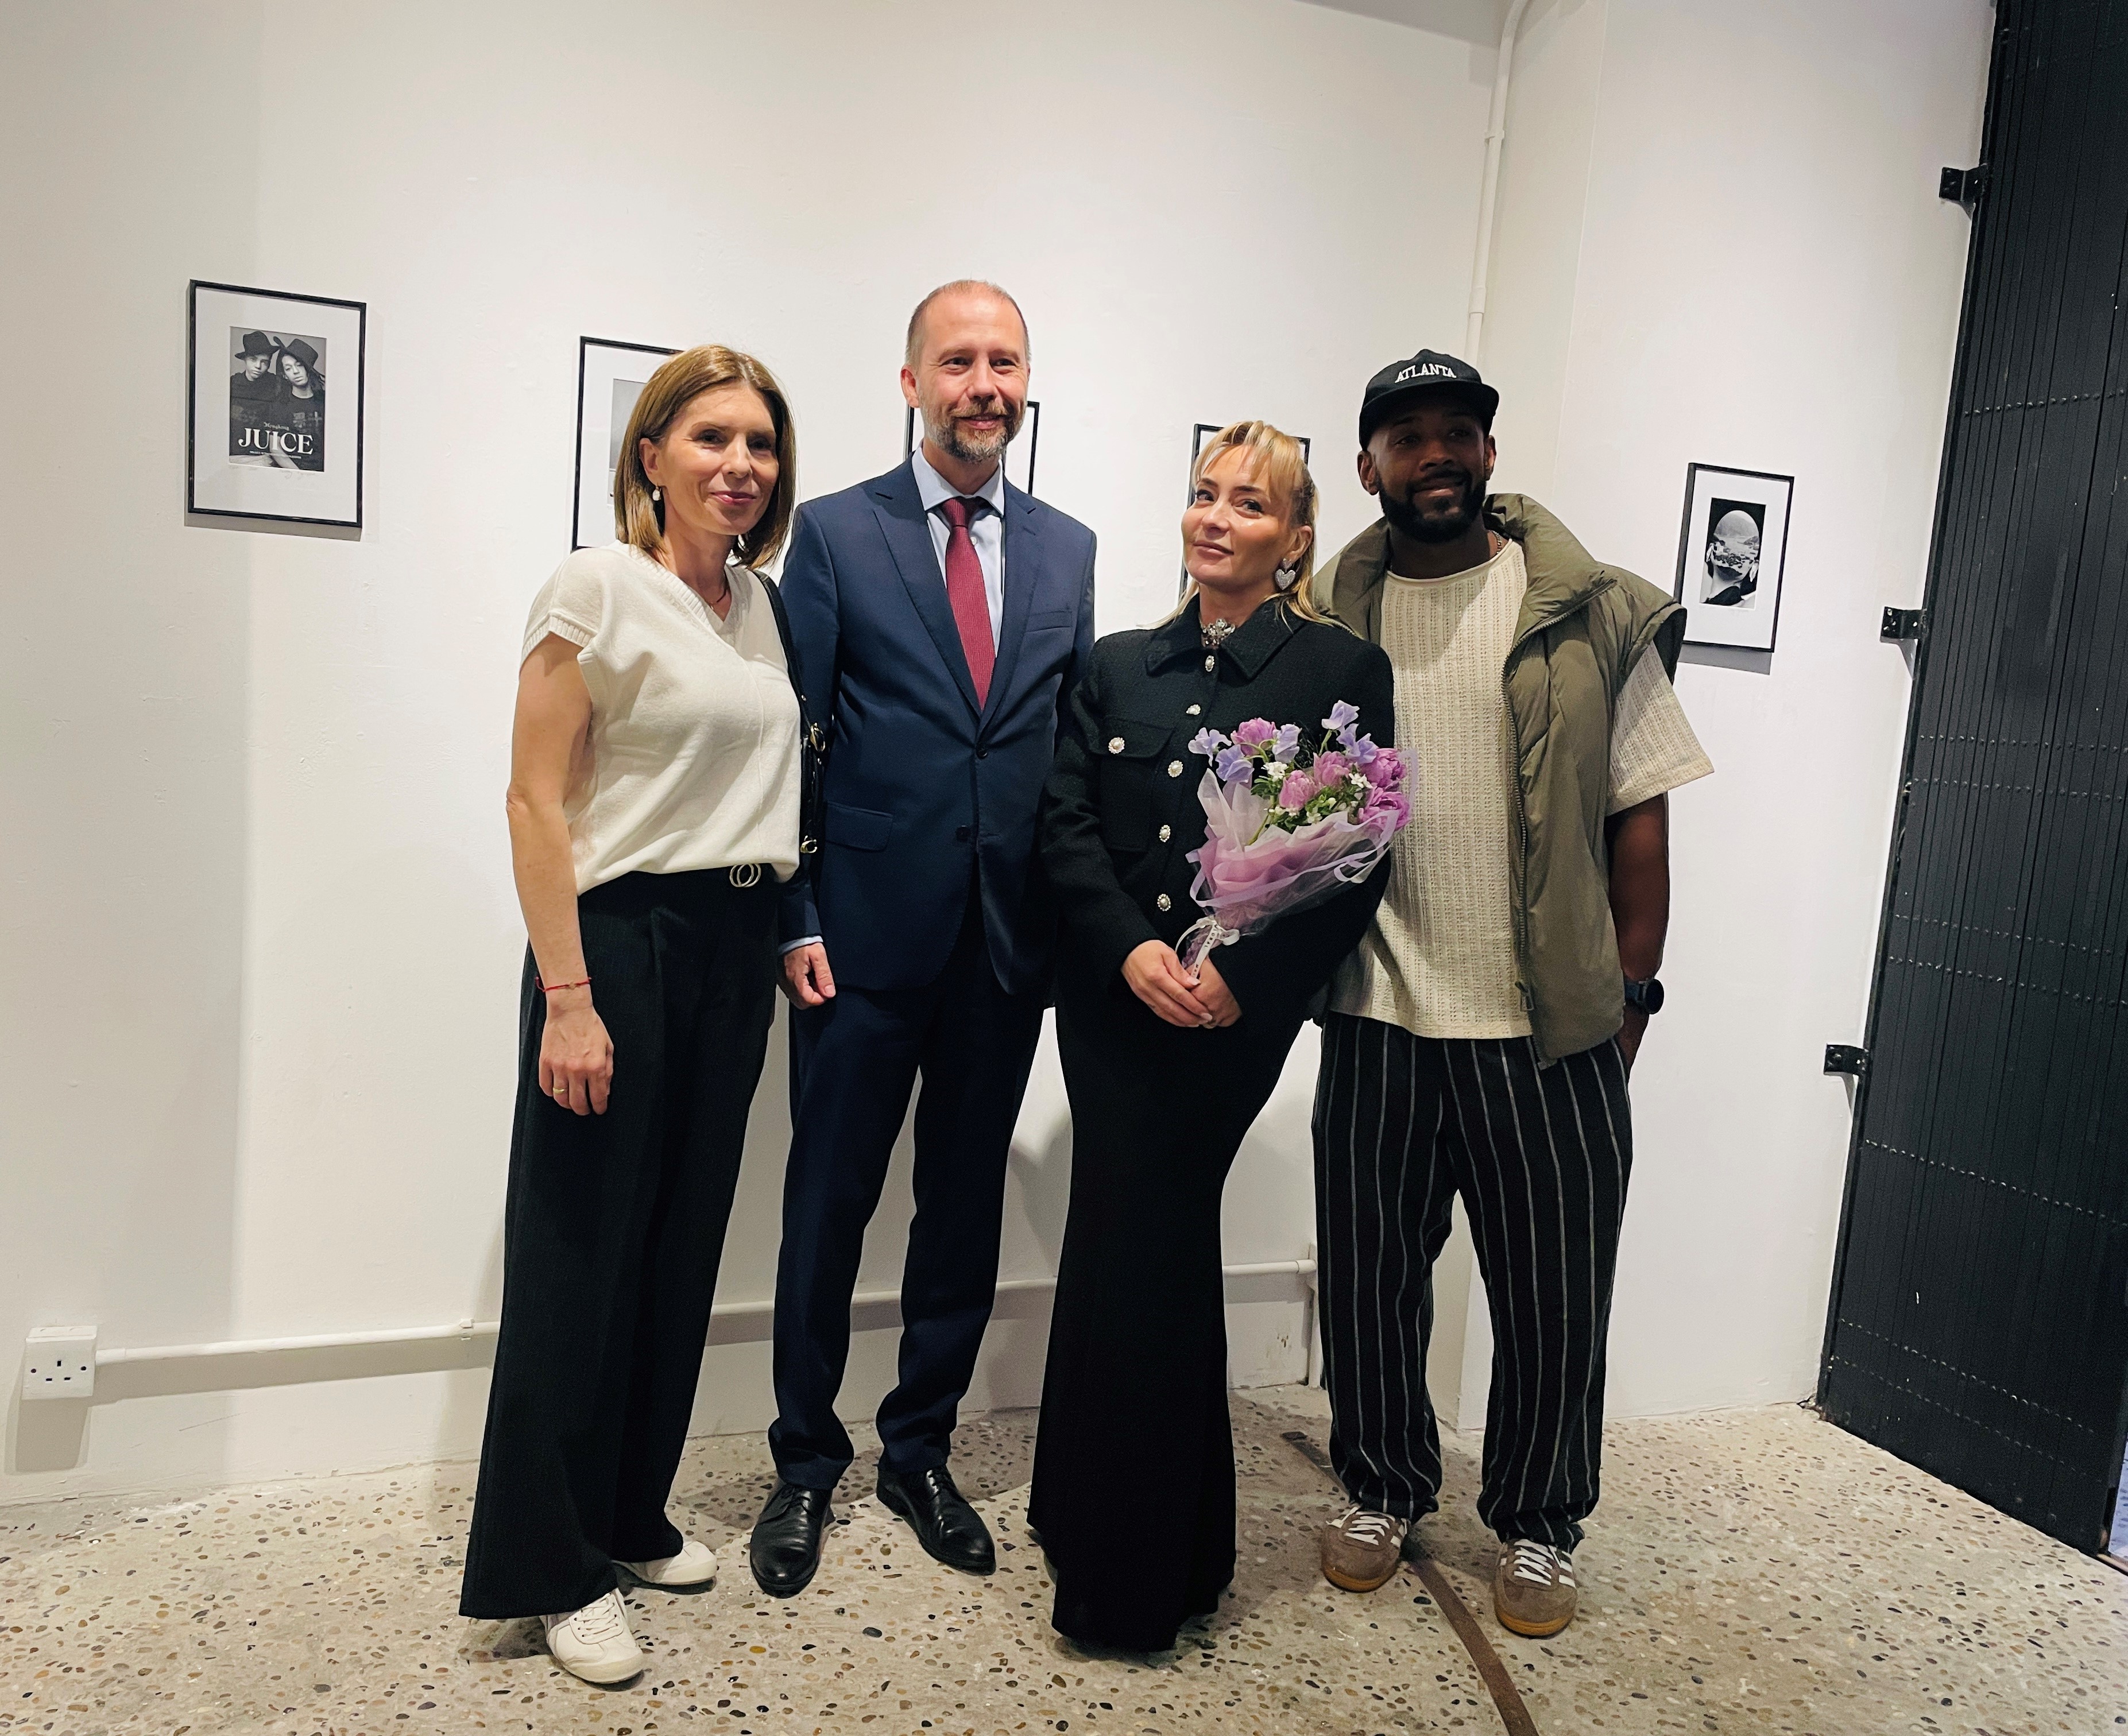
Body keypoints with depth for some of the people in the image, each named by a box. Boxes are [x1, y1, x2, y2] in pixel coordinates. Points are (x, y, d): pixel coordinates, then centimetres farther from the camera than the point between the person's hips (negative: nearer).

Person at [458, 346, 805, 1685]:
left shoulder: (761, 600, 11)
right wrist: (567, 997, -17)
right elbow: (537, 800, -12)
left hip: (737, 947, 7)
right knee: (584, 1250, 3)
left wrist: (786, 926, 10)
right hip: (621, 937, -7)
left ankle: (631, 1515, 33)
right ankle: (553, 1566, 21)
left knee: (685, 1242, 14)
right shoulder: (599, 588, -8)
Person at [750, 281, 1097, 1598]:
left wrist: (1078, 918, 5)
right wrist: (796, 921, -9)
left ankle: (922, 1451, 32)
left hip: (1010, 940, 4)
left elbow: (1080, 739, 10)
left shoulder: (1068, 548, 9)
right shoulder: (837, 532, -1)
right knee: (830, 1203, 8)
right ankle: (807, 1465, 28)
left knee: (968, 1204, 13)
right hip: (866, 931, -3)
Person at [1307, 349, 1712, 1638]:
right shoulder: (1327, 618, 5)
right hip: (1377, 1015, 2)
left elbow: (1639, 810, 1)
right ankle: (1384, 1488, 37)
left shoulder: (1593, 615, 0)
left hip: (1551, 1024, -1)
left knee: (1555, 1291, 9)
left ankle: (1540, 1525, 33)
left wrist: (1632, 989, -2)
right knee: (1371, 1275, 13)